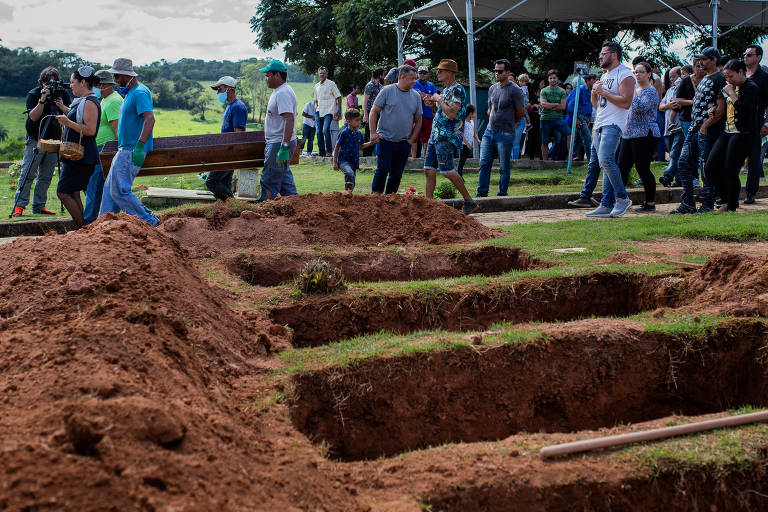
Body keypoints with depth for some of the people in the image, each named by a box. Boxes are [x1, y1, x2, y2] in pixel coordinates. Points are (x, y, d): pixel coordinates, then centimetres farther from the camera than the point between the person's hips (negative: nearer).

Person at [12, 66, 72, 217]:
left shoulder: (62, 94, 4)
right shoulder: (33, 94, -5)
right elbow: (33, 117, -15)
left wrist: (61, 106, -16)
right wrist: (42, 100, -25)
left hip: (53, 140, 4)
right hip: (35, 140, -4)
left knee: (46, 177, 5)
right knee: (28, 174, -9)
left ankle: (39, 206, 11)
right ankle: (19, 206, -8)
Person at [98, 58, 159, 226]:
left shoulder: (140, 93, -15)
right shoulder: (130, 93, 18)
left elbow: (150, 119, -28)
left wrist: (140, 146, -34)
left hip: (132, 152, -11)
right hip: (125, 149, 11)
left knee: (120, 191, -11)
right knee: (110, 188, 12)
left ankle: (150, 222, -6)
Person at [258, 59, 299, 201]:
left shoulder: (283, 93, -18)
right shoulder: (279, 91, 17)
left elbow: (289, 120, -28)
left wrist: (284, 147, -33)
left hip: (279, 143, -11)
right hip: (280, 143, 11)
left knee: (269, 181, -5)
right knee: (284, 177, 14)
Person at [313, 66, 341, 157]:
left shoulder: (331, 84, -2)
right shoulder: (316, 86, 15)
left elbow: (339, 98, -2)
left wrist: (339, 112, -7)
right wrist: (316, 110, 15)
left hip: (328, 112, -6)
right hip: (319, 112, 6)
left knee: (325, 130, -19)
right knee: (319, 132, 2)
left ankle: (329, 151, -9)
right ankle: (321, 152, 8)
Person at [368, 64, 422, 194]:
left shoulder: (416, 96, 9)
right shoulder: (387, 91, -3)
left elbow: (418, 121, 15)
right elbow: (374, 112, -2)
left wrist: (411, 140, 6)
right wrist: (373, 133, -10)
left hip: (404, 143, 4)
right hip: (385, 139, -4)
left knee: (397, 173, 5)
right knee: (383, 169, -10)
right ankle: (375, 194, 1)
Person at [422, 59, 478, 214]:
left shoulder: (457, 89, -11)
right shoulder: (445, 90, 19)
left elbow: (451, 114, -22)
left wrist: (439, 99, -12)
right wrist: (433, 103, 13)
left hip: (447, 137, -10)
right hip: (436, 136, 10)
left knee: (447, 171, -11)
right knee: (429, 170, 5)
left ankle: (469, 202, -3)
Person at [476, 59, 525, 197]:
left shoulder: (514, 90, -7)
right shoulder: (492, 88, 13)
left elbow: (521, 114, -2)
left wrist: (509, 125, 10)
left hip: (506, 135, -6)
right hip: (489, 132, 6)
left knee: (504, 168, 1)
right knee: (484, 164, 1)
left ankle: (502, 195, 8)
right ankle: (481, 194, 5)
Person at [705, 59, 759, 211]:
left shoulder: (751, 87, -9)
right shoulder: (733, 87, 16)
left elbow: (745, 110, -22)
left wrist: (731, 94, -15)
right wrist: (715, 111, 7)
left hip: (742, 135, -9)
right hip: (727, 132, 9)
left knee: (729, 173, -7)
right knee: (710, 168, 1)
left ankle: (731, 207, 9)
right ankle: (727, 200, 16)